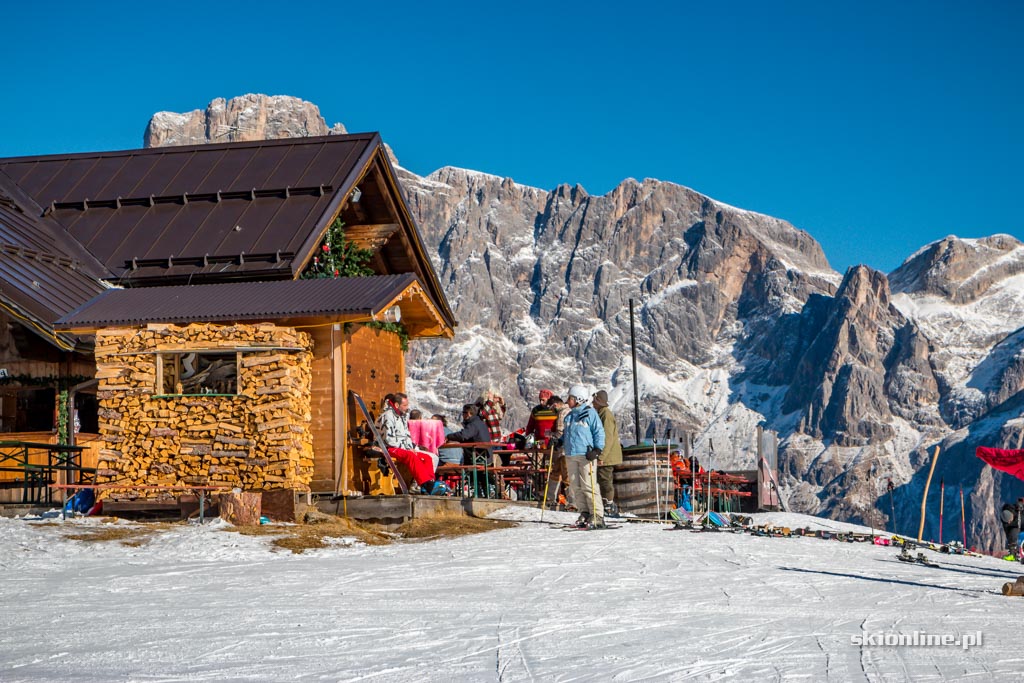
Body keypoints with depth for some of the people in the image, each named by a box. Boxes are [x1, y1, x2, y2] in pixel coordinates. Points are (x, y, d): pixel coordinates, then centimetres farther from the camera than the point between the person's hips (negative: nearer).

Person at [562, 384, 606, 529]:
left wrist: (597, 449, -15)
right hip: (571, 455, 7)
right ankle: (584, 513, 13)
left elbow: (599, 432, -5)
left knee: (588, 485, -10)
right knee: (575, 486, 5)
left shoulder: (590, 413, -3)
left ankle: (597, 516, -8)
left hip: (586, 455, -7)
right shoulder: (569, 416, 18)